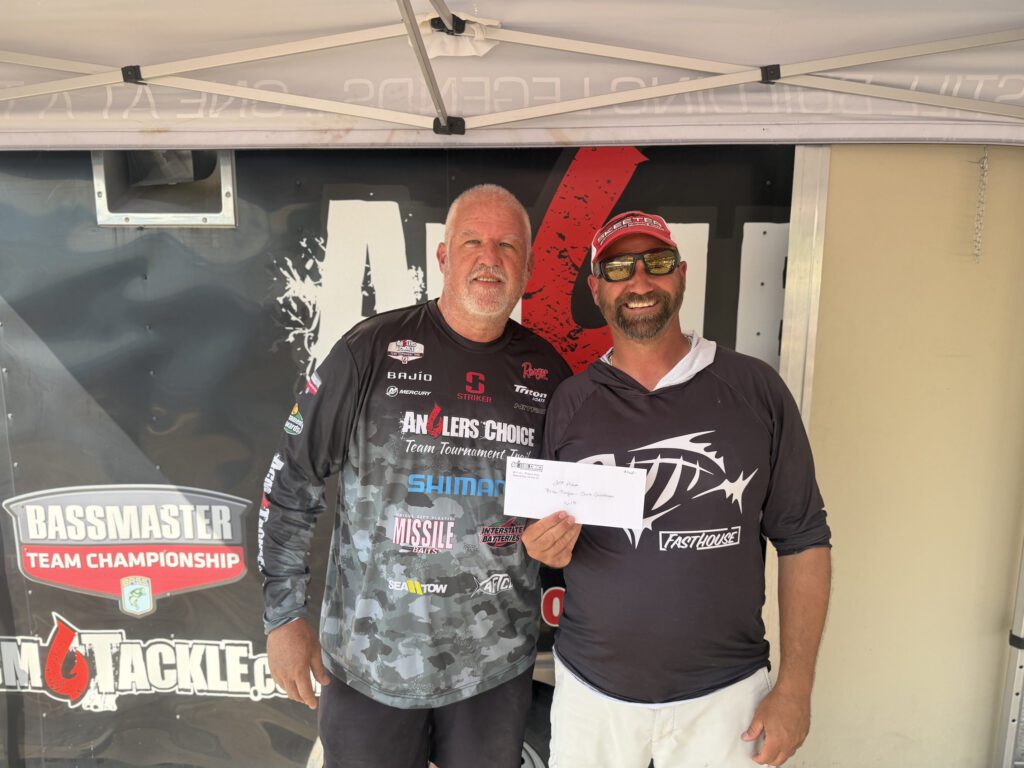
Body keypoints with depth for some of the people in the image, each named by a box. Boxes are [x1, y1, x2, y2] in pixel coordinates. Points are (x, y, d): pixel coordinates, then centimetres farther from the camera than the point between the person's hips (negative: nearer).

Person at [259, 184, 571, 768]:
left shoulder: (548, 372, 0)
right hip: (369, 657, -2)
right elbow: (291, 486, -5)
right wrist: (284, 619, -4)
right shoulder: (372, 351, -10)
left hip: (497, 663, 3)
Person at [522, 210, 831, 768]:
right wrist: (552, 549, -15)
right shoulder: (570, 403, -2)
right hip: (591, 688, 2)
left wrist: (795, 686, -5)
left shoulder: (756, 389, -7)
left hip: (723, 693, -1)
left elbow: (802, 539, -3)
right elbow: (547, 535, 7)